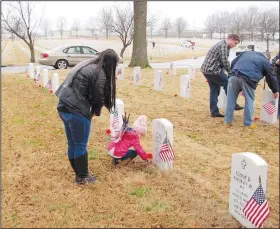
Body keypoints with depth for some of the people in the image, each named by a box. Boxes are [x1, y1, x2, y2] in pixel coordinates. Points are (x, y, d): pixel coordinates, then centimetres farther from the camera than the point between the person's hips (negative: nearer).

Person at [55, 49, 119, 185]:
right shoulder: (100, 74, -10)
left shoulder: (86, 66, 17)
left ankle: (78, 173, 30)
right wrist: (96, 112, 13)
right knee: (81, 145, 4)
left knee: (72, 143, 17)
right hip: (77, 112, -9)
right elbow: (98, 97, -6)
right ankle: (82, 177, 16)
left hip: (64, 107, 9)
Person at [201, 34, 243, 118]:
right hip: (212, 70, -10)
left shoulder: (222, 44, 20)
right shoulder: (224, 45, -12)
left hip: (206, 70, 10)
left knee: (214, 90, 12)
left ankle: (214, 112, 15)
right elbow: (225, 62, -17)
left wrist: (229, 71, 14)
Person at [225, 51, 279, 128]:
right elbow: (271, 78, 26)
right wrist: (275, 91, 38)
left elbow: (233, 63, 25)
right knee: (249, 100, 14)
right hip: (248, 80, -3)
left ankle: (228, 121, 18)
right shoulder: (266, 62, 21)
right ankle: (248, 123, 20)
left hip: (234, 76, 3)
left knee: (231, 99, 12)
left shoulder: (246, 52, 32)